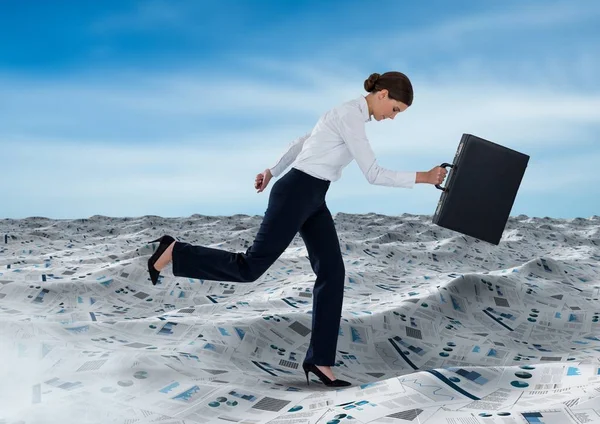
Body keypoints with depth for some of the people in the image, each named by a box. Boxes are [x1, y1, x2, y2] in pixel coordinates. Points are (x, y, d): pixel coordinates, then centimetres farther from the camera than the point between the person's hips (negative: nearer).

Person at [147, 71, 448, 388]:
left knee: (332, 272, 3)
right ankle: (173, 252, 12)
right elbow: (373, 174, -20)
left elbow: (303, 142, 23)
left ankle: (319, 360, 7)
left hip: (311, 199, 10)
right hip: (295, 194, -10)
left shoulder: (350, 114, 14)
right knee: (250, 267, -3)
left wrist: (273, 171, 30)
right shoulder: (350, 116, -18)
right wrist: (421, 177, -12)